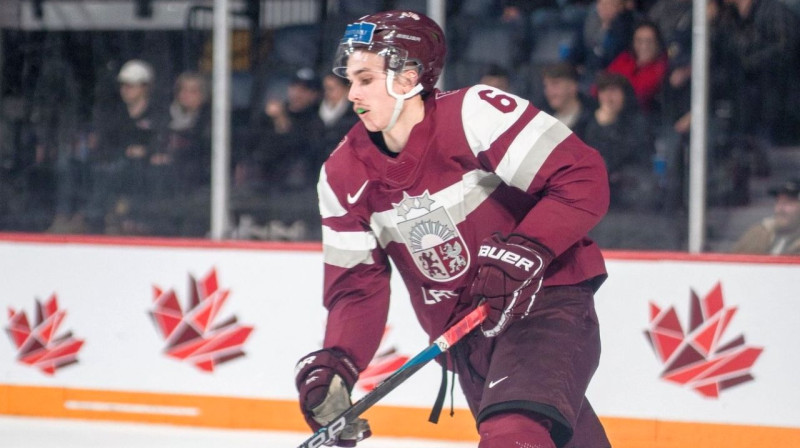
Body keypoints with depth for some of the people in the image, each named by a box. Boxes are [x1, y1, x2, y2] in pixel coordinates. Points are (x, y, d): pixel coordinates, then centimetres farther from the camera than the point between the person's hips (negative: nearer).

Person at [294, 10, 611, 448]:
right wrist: (334, 365, -15)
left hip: (546, 300, -6)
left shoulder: (476, 113, -18)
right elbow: (356, 285, 2)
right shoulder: (343, 176, 1)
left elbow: (583, 178, -20)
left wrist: (525, 251, -30)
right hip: (465, 333, 6)